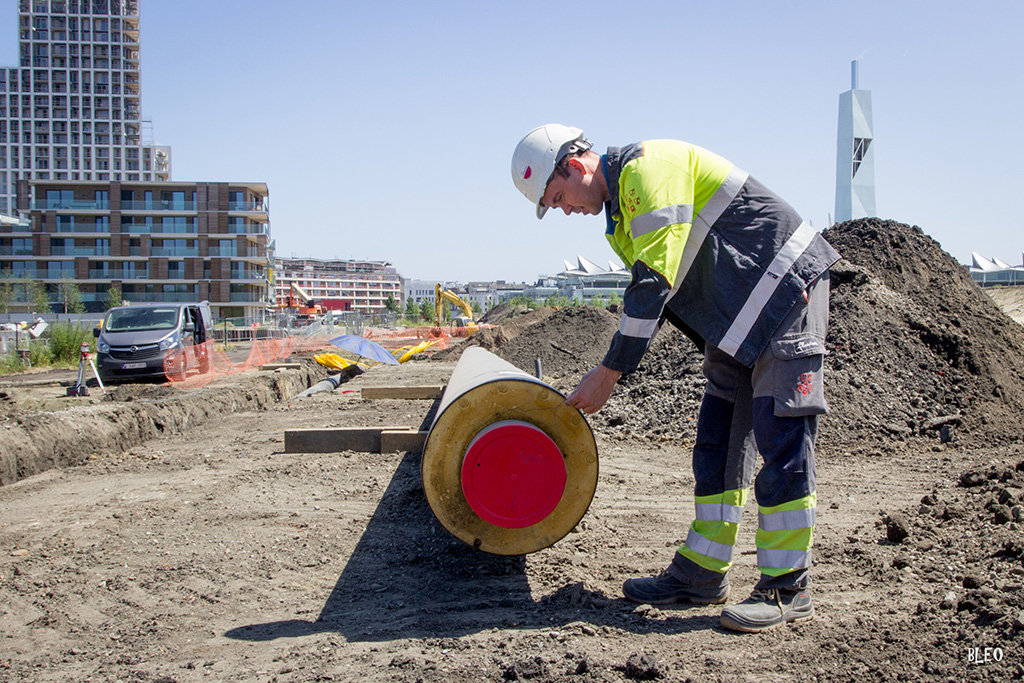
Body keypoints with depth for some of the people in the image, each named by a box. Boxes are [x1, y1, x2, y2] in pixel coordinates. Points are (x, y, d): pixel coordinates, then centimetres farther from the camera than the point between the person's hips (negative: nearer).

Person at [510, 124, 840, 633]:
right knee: (719, 444, 9)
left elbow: (655, 282, -23)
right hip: (738, 319, 10)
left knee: (782, 441, -9)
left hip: (785, 290, -10)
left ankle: (787, 589, -1)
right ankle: (701, 573, 16)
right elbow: (650, 295, 15)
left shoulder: (648, 167, -17)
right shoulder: (621, 203, 14)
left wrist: (610, 371, -19)